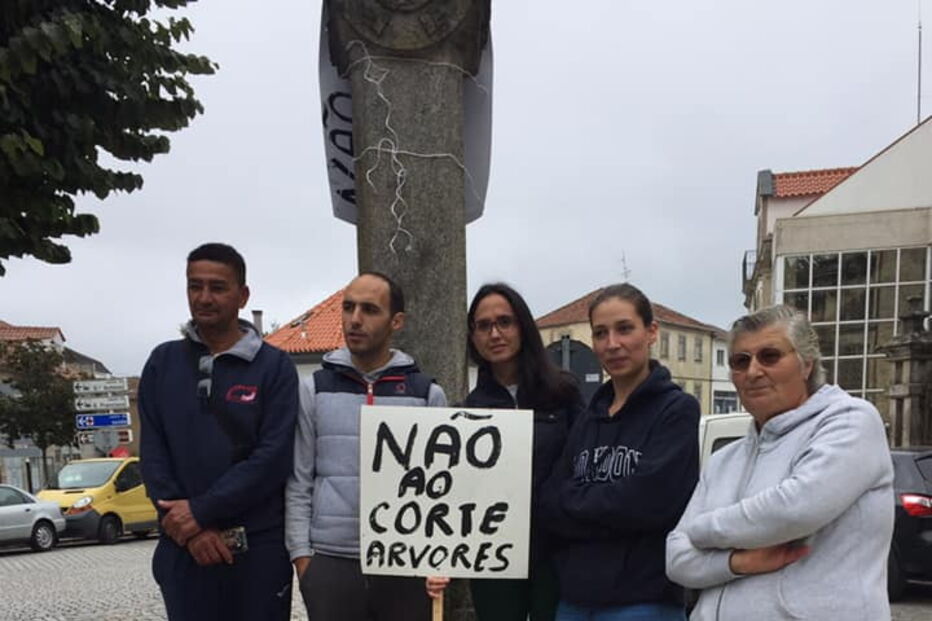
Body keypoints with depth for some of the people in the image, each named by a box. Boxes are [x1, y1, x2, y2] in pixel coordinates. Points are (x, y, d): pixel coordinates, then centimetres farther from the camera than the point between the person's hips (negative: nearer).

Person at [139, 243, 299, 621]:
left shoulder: (274, 367, -1)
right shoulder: (163, 363, 8)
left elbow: (274, 457, -10)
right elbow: (153, 454, 3)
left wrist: (201, 511, -14)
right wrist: (190, 528, -9)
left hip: (259, 546, -2)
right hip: (183, 549, 2)